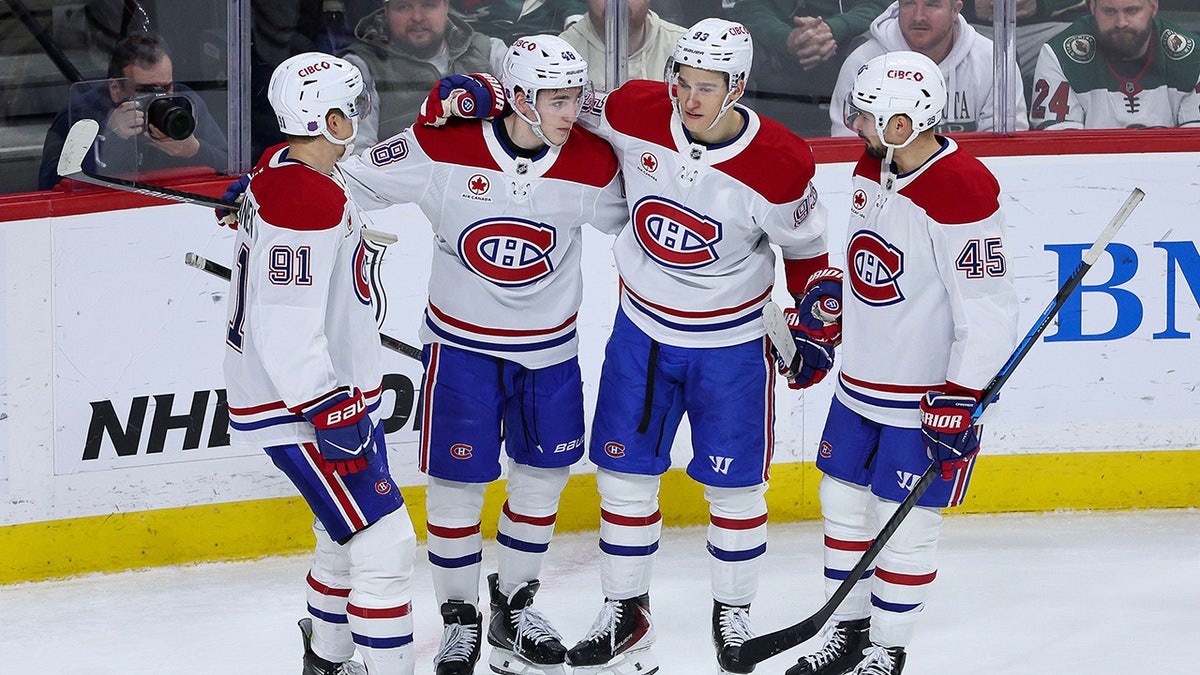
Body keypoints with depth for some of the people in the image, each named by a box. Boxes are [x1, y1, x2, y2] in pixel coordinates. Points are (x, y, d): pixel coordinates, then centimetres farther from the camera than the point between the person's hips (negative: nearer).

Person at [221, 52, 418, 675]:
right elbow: (283, 325, -28)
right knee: (385, 547, -12)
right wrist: (332, 412, -24)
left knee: (348, 539, 23)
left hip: (330, 394, 11)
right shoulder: (305, 200, -24)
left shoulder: (285, 171, 7)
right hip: (300, 409, -11)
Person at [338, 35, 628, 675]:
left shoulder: (592, 163, -14)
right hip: (461, 341, -3)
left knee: (541, 477, 12)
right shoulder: (443, 147, -20)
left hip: (549, 347, 3)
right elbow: (354, 182, -10)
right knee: (457, 483, 1)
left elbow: (630, 218, 6)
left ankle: (513, 606, 32)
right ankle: (459, 618, 20)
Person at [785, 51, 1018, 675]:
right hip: (860, 382, 8)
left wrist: (960, 400, -24)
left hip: (928, 396, -8)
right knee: (843, 504, 16)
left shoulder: (962, 193, -25)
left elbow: (990, 312, -24)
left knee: (903, 525, 0)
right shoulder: (872, 168, 2)